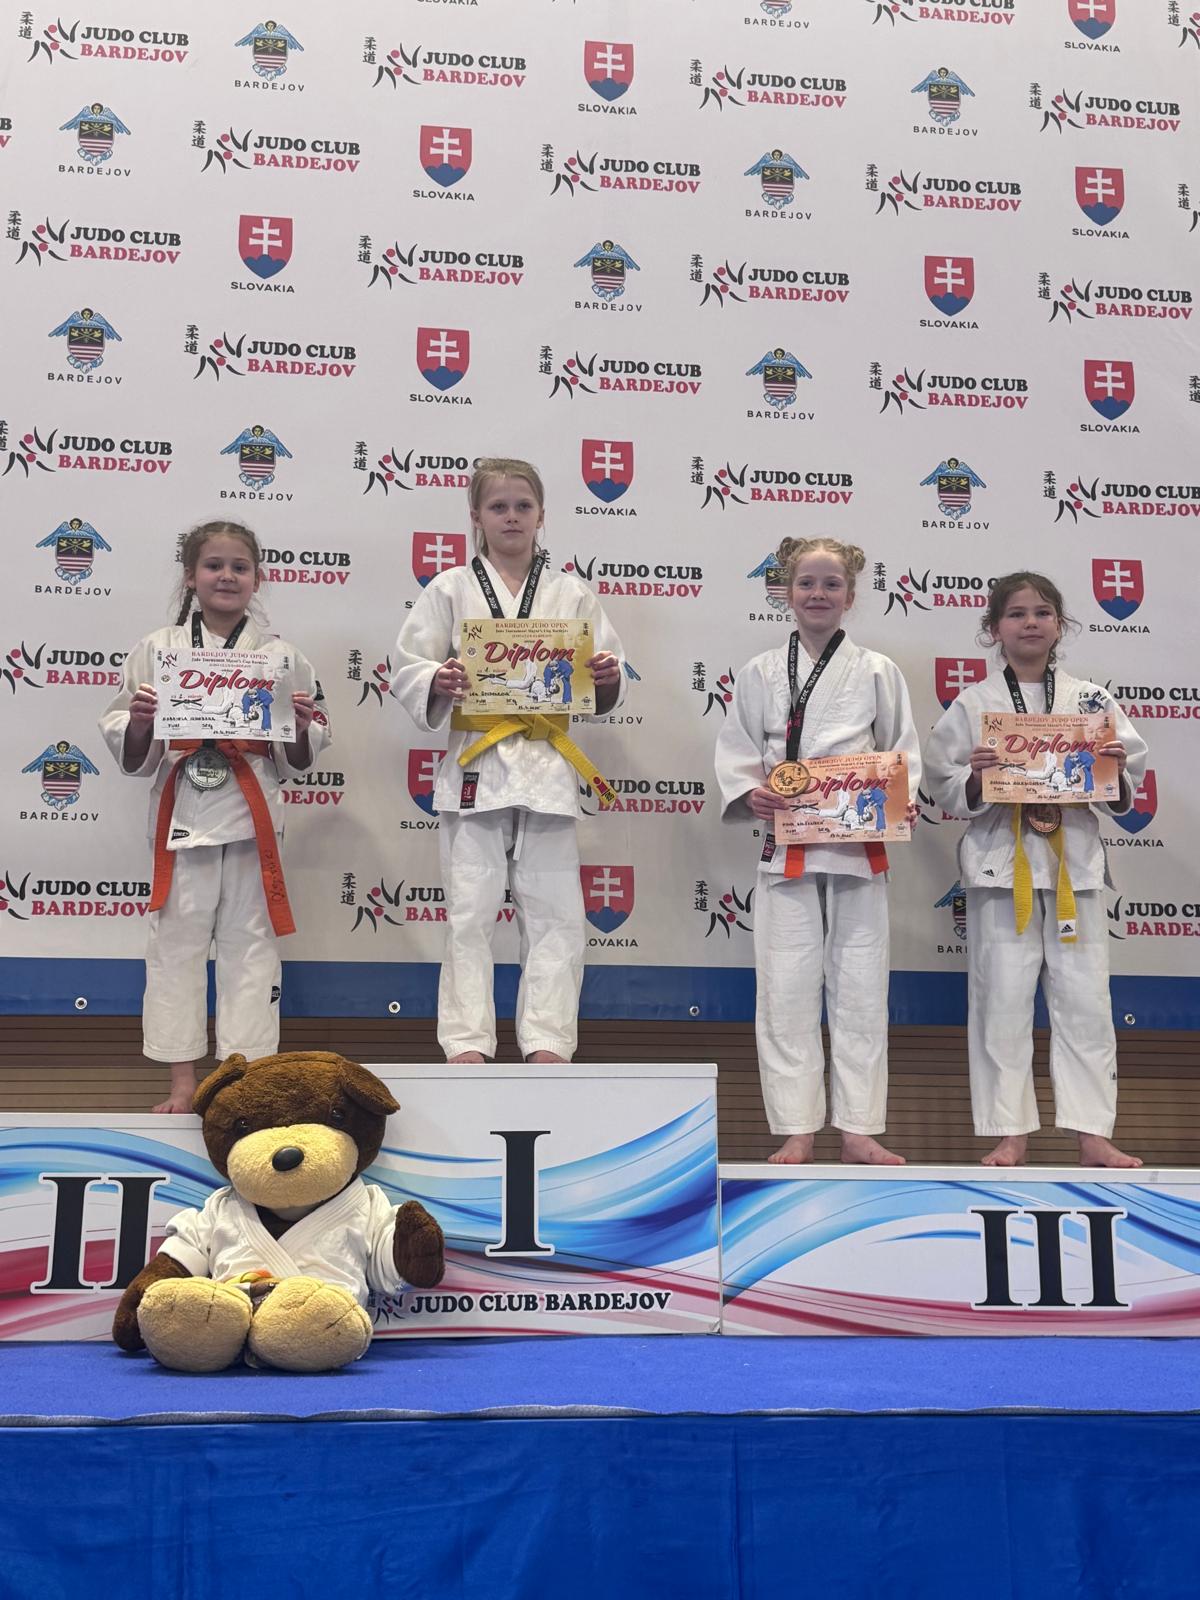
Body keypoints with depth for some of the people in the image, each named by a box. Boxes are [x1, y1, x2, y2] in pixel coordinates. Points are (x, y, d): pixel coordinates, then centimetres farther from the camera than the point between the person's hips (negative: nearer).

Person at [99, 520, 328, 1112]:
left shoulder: (280, 656, 5)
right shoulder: (156, 650, 4)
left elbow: (298, 760, 9)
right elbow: (132, 757, 6)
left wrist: (301, 725, -10)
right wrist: (138, 721, -14)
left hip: (252, 815, 0)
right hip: (182, 813, 0)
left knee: (250, 944, 5)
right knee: (177, 944, 5)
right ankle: (182, 1082, 16)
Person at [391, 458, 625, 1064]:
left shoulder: (571, 594, 11)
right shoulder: (450, 589, 6)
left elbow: (603, 688, 12)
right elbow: (406, 669, 3)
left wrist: (608, 678, -9)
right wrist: (439, 683, -16)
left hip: (546, 766, 2)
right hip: (475, 764, -2)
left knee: (554, 913, 2)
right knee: (470, 913, 1)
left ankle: (546, 1045, 10)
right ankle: (468, 1046, 8)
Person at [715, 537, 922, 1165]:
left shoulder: (877, 672, 6)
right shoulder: (761, 673, 6)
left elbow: (903, 752, 8)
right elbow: (735, 749, 8)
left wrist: (901, 803, -10)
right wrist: (750, 793, -11)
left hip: (859, 847, 0)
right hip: (785, 846, 0)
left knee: (859, 989, 5)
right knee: (787, 990, 1)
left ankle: (858, 1129, 15)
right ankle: (796, 1130, 11)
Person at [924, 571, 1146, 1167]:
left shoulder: (1091, 700, 7)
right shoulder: (972, 704, 2)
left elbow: (1123, 796, 10)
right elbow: (946, 791, 2)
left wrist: (1116, 770, -11)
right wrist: (975, 777, -17)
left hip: (1074, 861, 2)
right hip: (1000, 863, -1)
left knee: (1085, 999, 4)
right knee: (1002, 1000, 2)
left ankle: (1093, 1134, 14)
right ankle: (1009, 1133, 14)